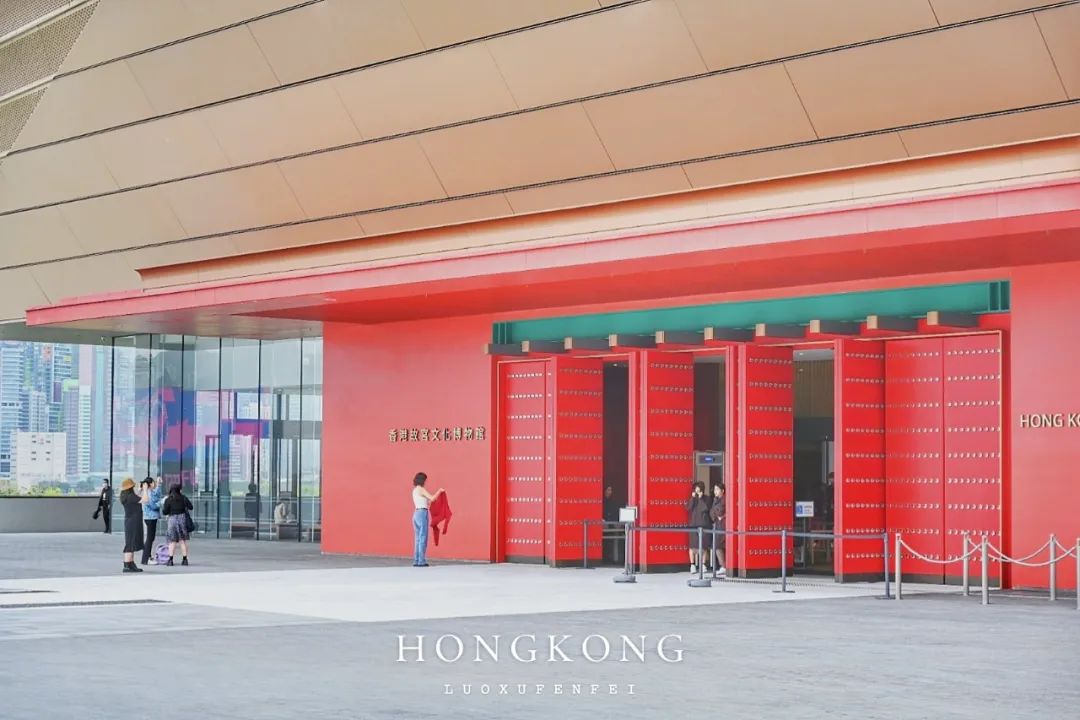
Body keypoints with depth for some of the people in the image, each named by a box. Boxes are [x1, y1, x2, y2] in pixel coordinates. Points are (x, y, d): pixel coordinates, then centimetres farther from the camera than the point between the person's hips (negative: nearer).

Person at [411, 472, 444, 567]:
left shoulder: (415, 490, 15)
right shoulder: (421, 489, -11)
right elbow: (432, 498, -17)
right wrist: (439, 491, -4)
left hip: (416, 513, 9)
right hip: (422, 513, -9)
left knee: (417, 539, 10)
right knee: (423, 538, -5)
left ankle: (416, 561, 9)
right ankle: (421, 561, -6)